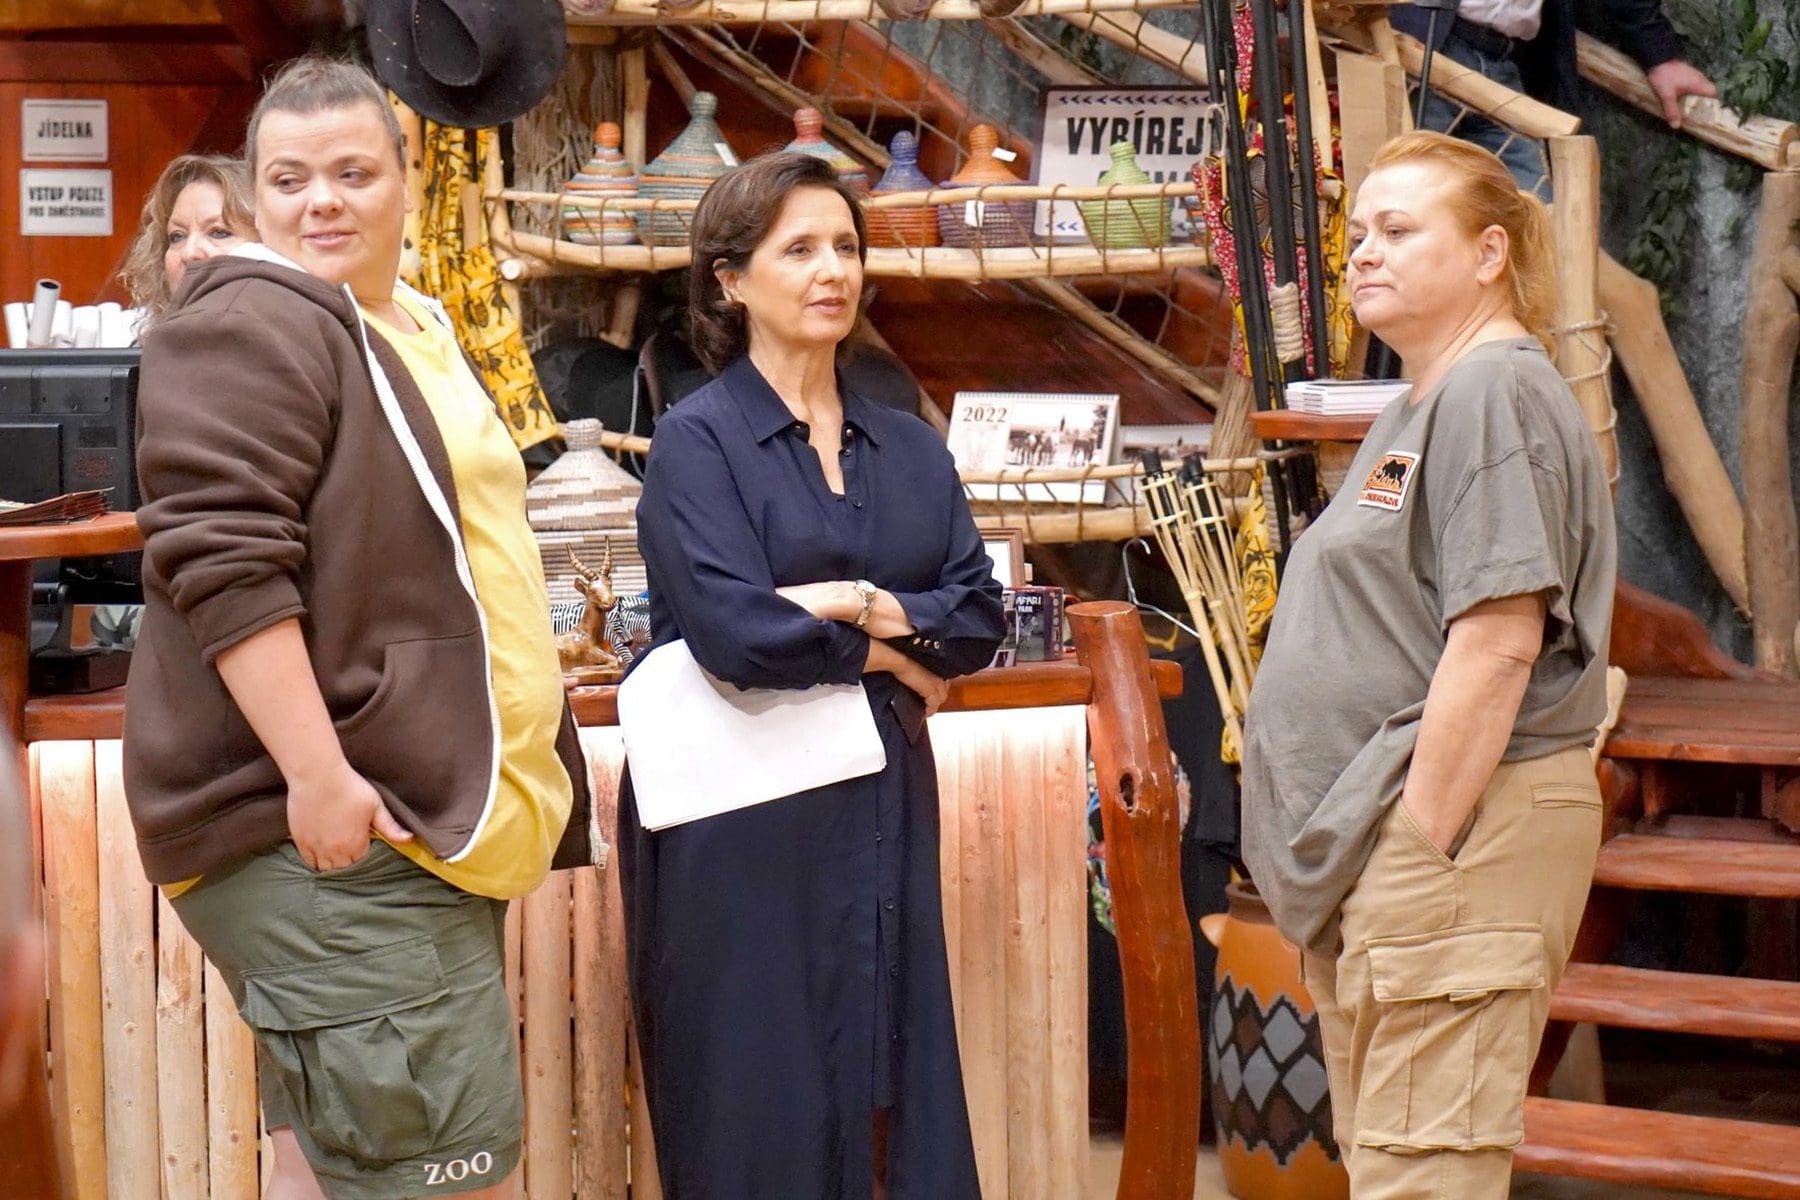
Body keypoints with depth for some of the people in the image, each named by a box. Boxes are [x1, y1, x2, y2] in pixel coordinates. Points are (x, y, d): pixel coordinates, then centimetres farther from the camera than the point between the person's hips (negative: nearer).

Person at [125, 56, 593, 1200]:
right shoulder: (249, 327, -11)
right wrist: (319, 775, -26)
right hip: (329, 826, -10)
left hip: (430, 812, 10)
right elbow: (225, 562, -21)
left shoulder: (415, 328, 19)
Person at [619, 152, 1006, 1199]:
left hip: (883, 809, 5)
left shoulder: (909, 448, 13)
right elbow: (737, 632, -16)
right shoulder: (698, 442, -3)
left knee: (899, 1100, 5)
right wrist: (889, 653, -4)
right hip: (744, 823, -5)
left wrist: (859, 605, -13)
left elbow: (980, 617, 3)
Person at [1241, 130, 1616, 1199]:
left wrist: (1423, 837, -22)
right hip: (1381, 842, 11)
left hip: (1458, 830, -11)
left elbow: (1499, 641, -21)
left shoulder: (1495, 394, -12)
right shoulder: (1422, 409, 21)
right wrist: (1368, 859, 18)